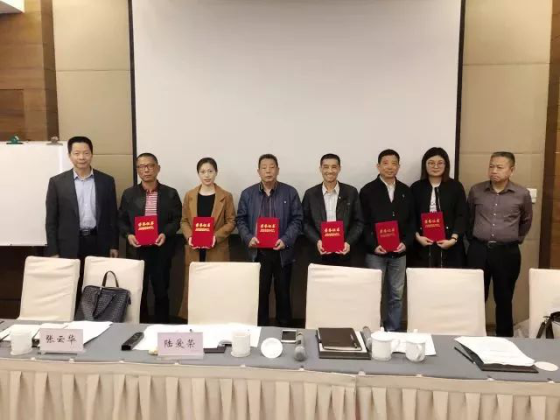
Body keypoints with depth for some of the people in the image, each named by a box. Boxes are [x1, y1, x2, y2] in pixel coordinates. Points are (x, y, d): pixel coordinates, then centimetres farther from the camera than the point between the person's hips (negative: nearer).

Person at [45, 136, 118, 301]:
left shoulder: (106, 181, 4)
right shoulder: (57, 182, 1)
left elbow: (112, 216, 7)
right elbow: (51, 220, 1)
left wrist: (114, 245, 4)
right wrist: (53, 251, -3)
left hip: (99, 243, 1)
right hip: (70, 246, -1)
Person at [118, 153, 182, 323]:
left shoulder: (170, 193, 1)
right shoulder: (129, 194, 5)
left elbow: (177, 219, 0)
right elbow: (121, 220, 7)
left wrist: (165, 234, -16)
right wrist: (128, 235, -11)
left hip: (161, 250, -1)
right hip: (136, 250, 1)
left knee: (161, 291, 9)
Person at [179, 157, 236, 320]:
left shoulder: (225, 196, 1)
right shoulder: (190, 195, 8)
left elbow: (231, 222, -1)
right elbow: (184, 221, 9)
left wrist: (215, 237, -15)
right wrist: (189, 237, -9)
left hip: (217, 250, -2)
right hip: (194, 250, 2)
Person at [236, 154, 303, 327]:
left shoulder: (290, 192, 0)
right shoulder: (248, 193, 5)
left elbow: (297, 219, -2)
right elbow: (241, 219, 7)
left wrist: (286, 240, -15)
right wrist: (248, 238, -10)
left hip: (282, 252, 0)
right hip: (258, 252, 1)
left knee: (283, 293, 11)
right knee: (259, 293, 7)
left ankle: (284, 328, 26)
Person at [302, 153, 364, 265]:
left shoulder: (351, 192, 4)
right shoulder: (310, 194, 5)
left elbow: (358, 222, 3)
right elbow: (306, 223, 4)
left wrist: (349, 242, -11)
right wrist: (317, 241, -11)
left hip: (344, 254, 0)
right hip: (319, 254, 0)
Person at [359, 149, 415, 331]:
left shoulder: (406, 191, 9)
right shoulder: (367, 191, -1)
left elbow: (411, 221, 9)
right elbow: (363, 222, -5)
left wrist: (406, 242, -6)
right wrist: (373, 245, -15)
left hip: (399, 252, 4)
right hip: (375, 251, -3)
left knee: (396, 295, 10)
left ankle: (393, 331, 22)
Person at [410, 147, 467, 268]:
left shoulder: (456, 186, 6)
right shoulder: (416, 188, 7)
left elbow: (462, 216, 1)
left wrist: (453, 239, -10)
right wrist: (417, 236, -10)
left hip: (449, 245, 0)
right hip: (422, 245, 0)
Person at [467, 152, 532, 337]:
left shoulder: (522, 194, -2)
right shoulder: (476, 190, 0)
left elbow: (526, 220, 16)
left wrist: (516, 238, 14)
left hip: (507, 252, 0)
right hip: (478, 250, 0)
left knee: (504, 299, 11)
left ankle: (504, 339, 24)